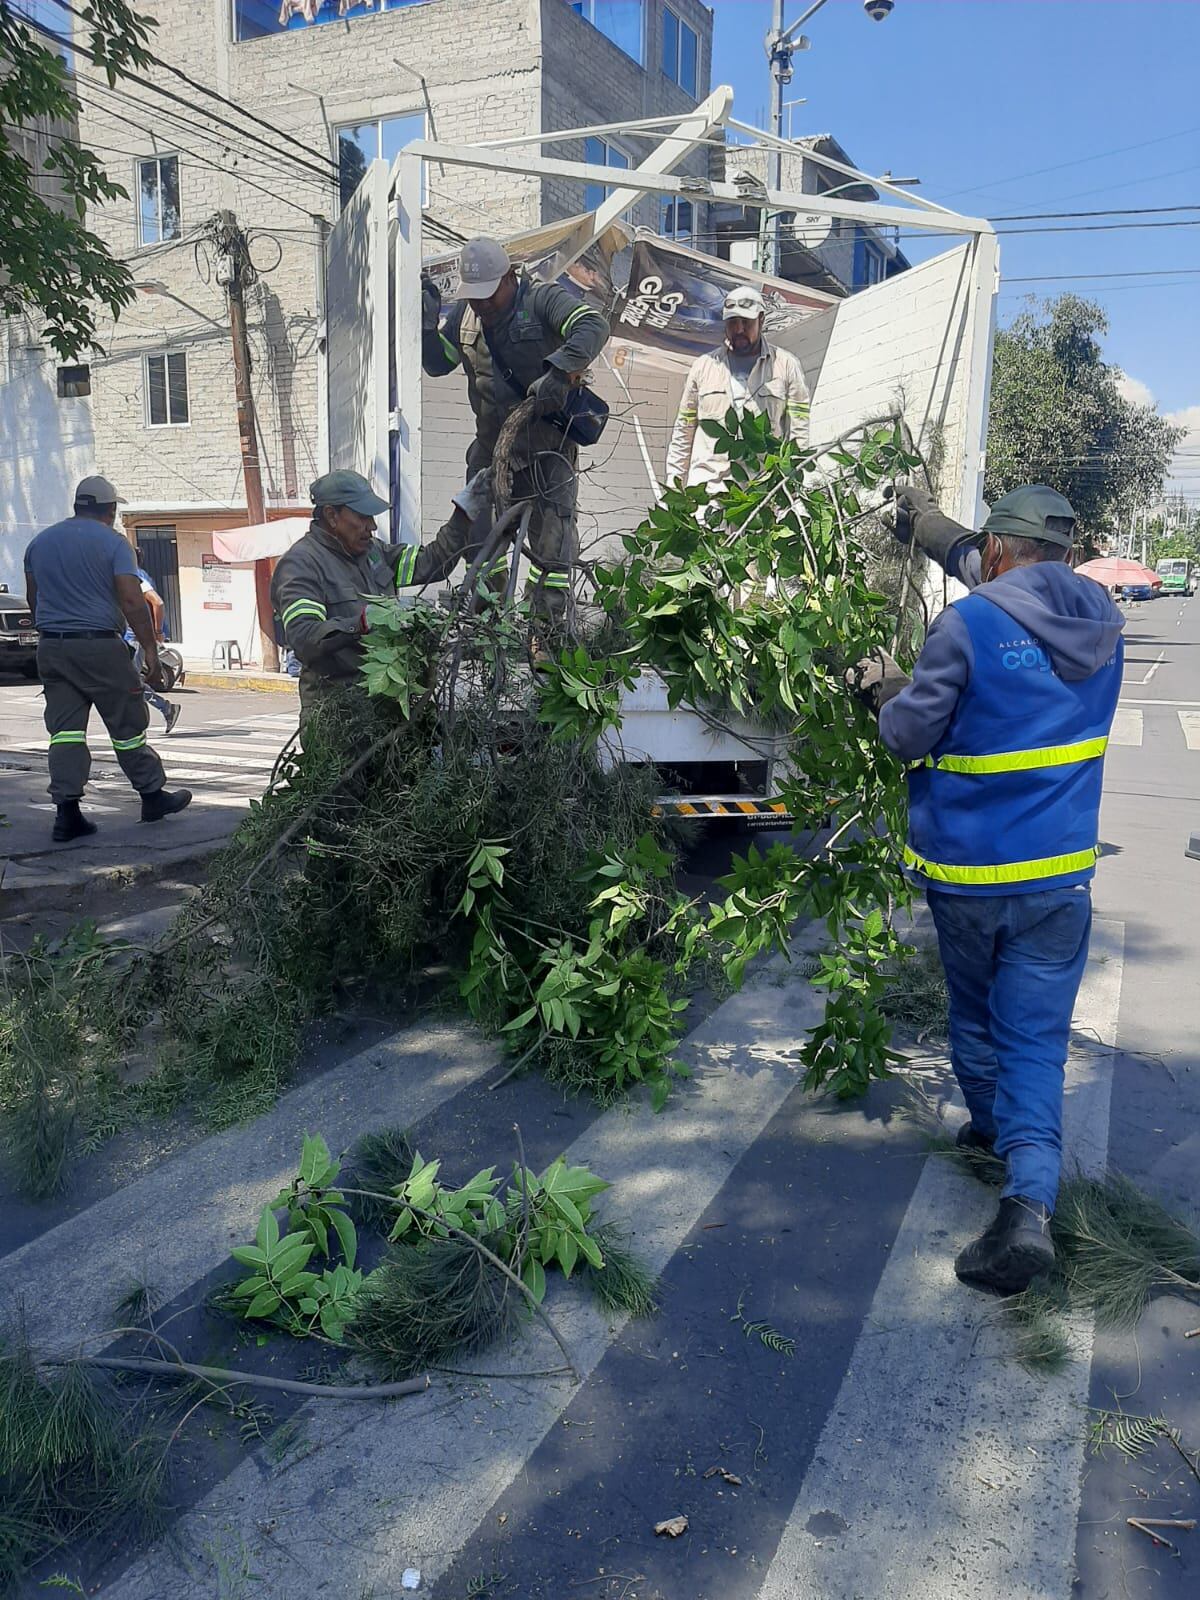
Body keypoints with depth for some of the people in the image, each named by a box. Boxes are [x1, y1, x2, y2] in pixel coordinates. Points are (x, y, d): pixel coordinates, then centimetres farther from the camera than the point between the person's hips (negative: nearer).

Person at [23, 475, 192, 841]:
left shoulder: (39, 542, 13)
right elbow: (132, 601, -14)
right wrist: (150, 650, -13)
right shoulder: (112, 541, -5)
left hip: (51, 647, 5)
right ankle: (153, 796, 17)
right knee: (127, 725, 6)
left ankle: (67, 811, -1)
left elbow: (33, 600, 21)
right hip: (99, 646, -5)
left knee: (65, 729, 4)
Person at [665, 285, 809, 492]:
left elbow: (798, 430, 7)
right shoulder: (703, 366, 18)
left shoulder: (786, 366, 12)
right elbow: (684, 430, 20)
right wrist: (674, 479, 11)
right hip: (706, 486, 1)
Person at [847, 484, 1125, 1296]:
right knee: (1035, 1037, 3)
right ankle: (1028, 1202, -12)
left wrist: (885, 686, 14)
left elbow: (908, 734, -8)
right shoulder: (1101, 620, 4)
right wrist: (933, 526, 32)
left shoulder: (968, 625, -15)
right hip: (1058, 871, 3)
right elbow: (1022, 589, 22)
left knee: (974, 1012, 21)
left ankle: (991, 1124, 43)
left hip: (966, 867, -3)